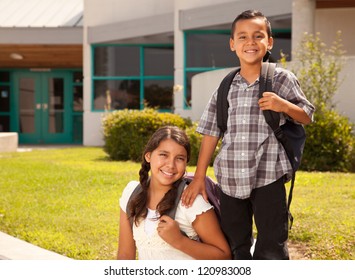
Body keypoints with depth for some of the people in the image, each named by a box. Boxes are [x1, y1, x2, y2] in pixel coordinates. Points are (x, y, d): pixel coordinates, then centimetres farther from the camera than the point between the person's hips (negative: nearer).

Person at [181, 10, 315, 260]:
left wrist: (284, 106, -15)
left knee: (272, 250, 0)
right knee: (235, 247, 13)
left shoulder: (282, 79, -1)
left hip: (268, 179, -3)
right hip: (230, 180, 3)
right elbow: (211, 133, 8)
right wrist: (199, 178, 6)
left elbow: (307, 117, 6)